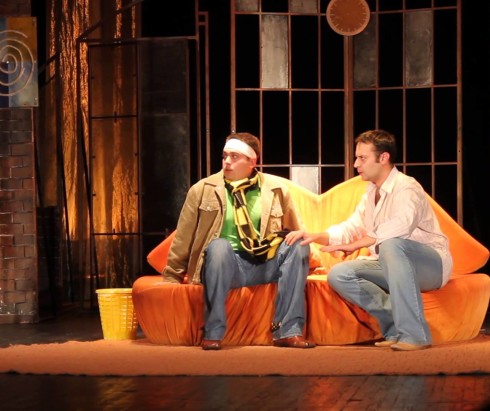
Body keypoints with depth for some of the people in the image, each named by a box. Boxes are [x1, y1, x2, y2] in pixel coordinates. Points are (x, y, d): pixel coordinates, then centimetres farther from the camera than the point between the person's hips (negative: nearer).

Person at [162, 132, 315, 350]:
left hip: (266, 265, 2)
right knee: (219, 246, -34)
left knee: (298, 245, -23)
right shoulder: (203, 190, 1)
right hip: (226, 265, -2)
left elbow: (295, 231, 17)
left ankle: (288, 331, -25)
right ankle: (213, 333, -28)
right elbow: (183, 239, 6)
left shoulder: (276, 188, 5)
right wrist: (172, 278, 8)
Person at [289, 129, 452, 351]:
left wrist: (355, 244, -37)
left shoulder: (406, 187, -17)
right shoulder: (371, 193, 13)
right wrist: (316, 237, -9)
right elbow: (351, 227, 8)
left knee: (391, 245, -39)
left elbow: (401, 225, -36)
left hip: (432, 264, -8)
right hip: (393, 266, 8)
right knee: (339, 274, -9)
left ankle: (415, 334, -34)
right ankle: (397, 325, -9)